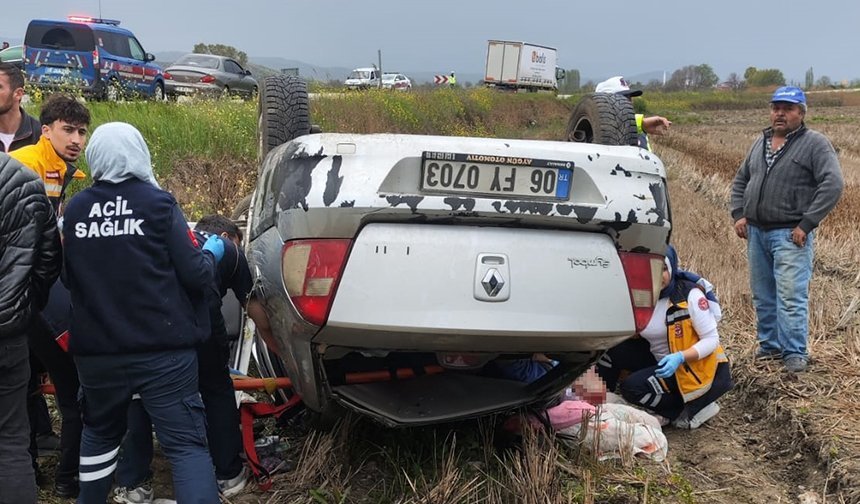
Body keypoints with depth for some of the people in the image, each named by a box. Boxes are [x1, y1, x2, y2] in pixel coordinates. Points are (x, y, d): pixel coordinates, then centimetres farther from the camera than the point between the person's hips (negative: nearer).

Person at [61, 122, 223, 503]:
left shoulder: (75, 209, 4)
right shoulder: (157, 202, -7)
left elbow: (68, 278, 16)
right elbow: (194, 274, -9)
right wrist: (211, 253, 11)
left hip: (96, 350, 4)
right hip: (162, 348, -4)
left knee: (100, 431, 25)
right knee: (186, 442, -3)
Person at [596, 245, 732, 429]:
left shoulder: (690, 294, -18)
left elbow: (712, 339, -16)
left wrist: (680, 357, -31)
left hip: (695, 366, -6)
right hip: (660, 359, 6)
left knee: (633, 387, -23)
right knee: (609, 350, -13)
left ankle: (691, 410, -5)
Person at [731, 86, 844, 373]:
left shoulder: (815, 144, -5)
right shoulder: (761, 142, 15)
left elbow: (833, 184, -15)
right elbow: (740, 180, 22)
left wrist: (806, 224, -17)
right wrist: (738, 214, 8)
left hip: (790, 234, -6)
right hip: (756, 232, 7)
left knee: (791, 297, -9)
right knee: (762, 296, 12)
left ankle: (795, 353, -1)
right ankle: (770, 344, 24)